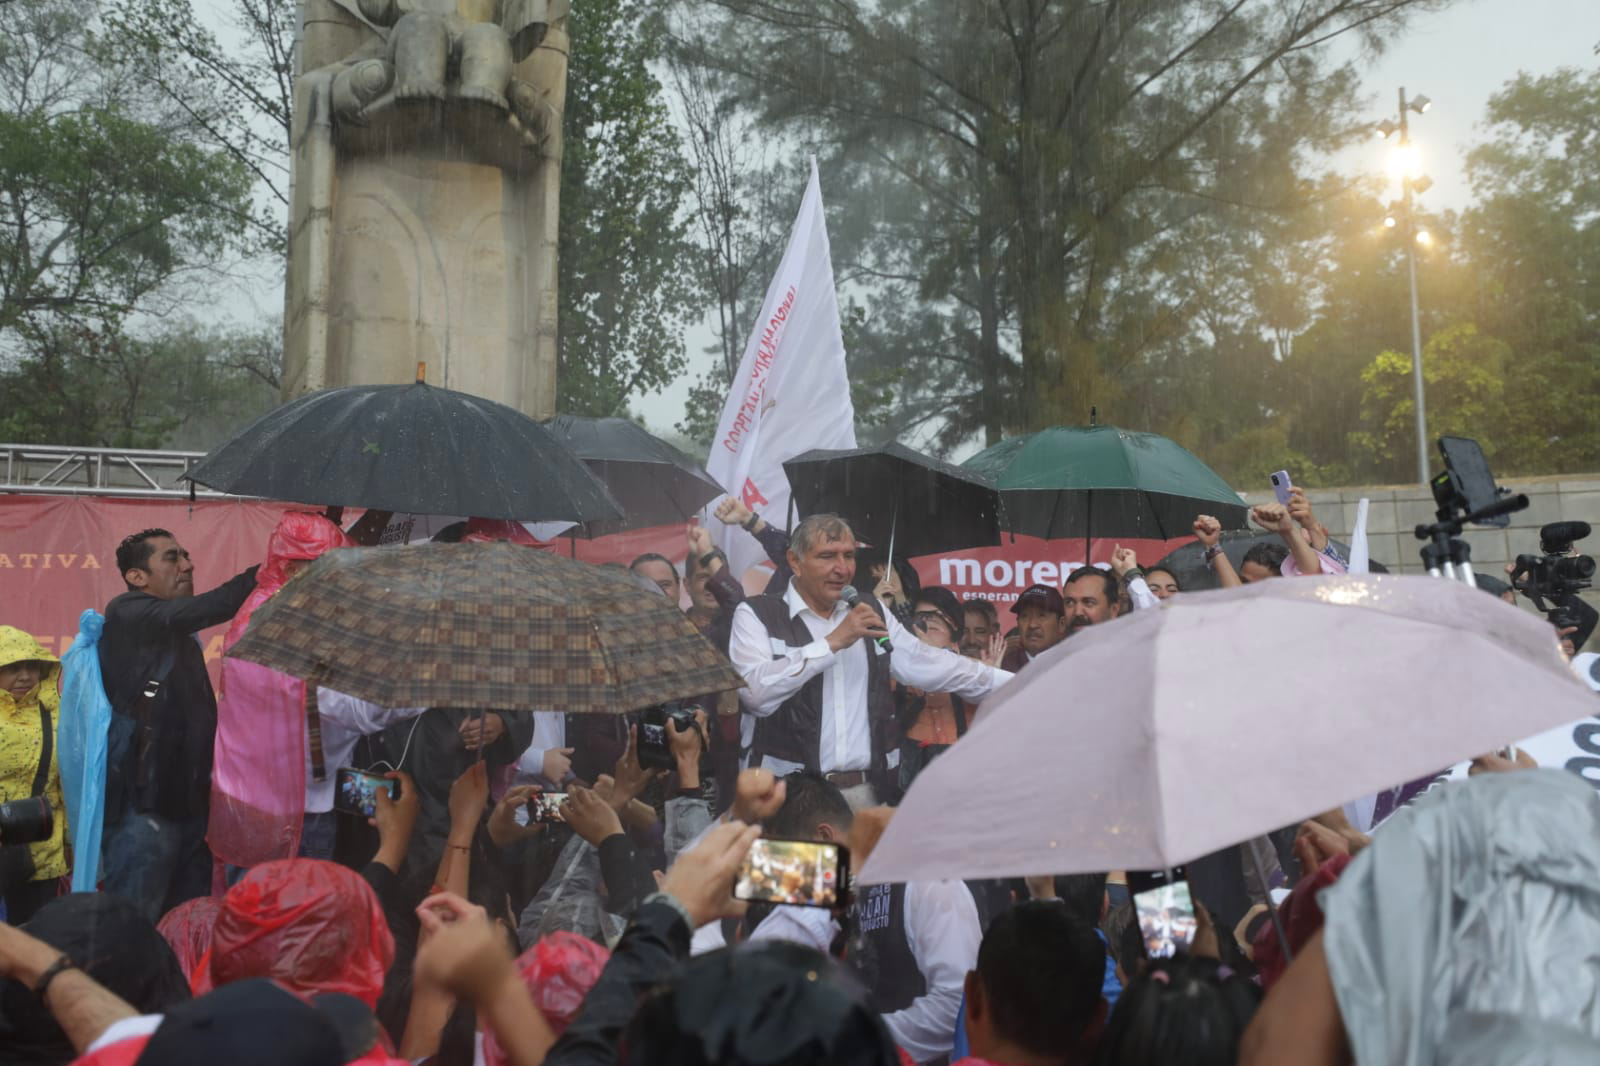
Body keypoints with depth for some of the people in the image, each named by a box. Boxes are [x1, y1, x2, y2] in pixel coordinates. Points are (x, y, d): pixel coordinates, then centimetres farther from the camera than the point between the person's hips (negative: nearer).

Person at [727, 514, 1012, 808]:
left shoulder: (870, 612, 13)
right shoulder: (757, 614, -5)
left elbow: (930, 665, 14)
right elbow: (756, 692, -20)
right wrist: (833, 642, -20)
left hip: (863, 791, 5)